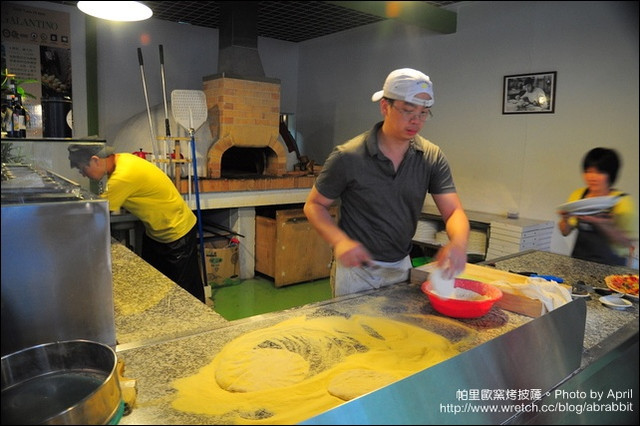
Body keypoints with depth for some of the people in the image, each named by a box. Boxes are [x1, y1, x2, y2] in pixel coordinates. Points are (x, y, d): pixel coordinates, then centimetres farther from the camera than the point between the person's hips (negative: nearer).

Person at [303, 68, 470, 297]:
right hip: (356, 269, -4)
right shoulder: (348, 157, -18)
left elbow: (454, 211, -9)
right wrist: (340, 241, -27)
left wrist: (458, 243, -32)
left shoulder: (432, 157, -8)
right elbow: (314, 205, -9)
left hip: (402, 267, 4)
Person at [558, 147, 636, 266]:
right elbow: (565, 232, 11)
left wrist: (601, 224, -23)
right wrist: (565, 219, -9)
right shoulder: (578, 195, 7)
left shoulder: (623, 201, -3)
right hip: (579, 260, 3)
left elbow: (627, 242, -9)